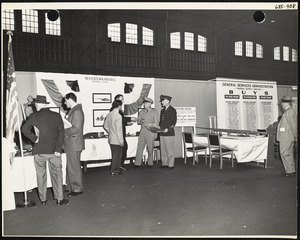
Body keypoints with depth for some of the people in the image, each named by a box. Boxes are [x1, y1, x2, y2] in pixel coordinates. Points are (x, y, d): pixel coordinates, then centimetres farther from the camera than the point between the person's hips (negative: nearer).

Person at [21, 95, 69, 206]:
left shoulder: (33, 116, -4)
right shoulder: (57, 116, -1)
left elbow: (24, 129, -15)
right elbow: (60, 133, -5)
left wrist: (34, 138, -4)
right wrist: (58, 149, -5)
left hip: (39, 151, 0)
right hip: (54, 150, 0)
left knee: (41, 175, 14)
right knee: (57, 174, 8)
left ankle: (43, 199, 23)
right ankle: (59, 199, 10)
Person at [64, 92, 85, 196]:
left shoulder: (77, 112, -18)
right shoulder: (72, 110, 15)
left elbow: (75, 129, -24)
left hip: (74, 144, -10)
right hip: (70, 144, 10)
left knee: (74, 167, -1)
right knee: (70, 167, 17)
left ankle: (77, 189, 11)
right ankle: (70, 187, 29)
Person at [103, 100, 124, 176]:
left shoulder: (109, 114, 4)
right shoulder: (118, 116, -19)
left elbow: (105, 126, 12)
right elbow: (119, 130, -19)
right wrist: (121, 140, -13)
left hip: (111, 139, 8)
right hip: (117, 140, -8)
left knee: (115, 155, 19)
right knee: (116, 156, 5)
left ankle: (116, 169, 30)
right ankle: (114, 171, 13)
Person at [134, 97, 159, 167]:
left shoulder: (154, 111, 2)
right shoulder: (142, 111, 14)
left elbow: (156, 123, 0)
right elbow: (138, 122, 10)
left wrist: (148, 124, -7)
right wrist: (141, 121, -9)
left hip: (150, 132, -3)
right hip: (142, 131, 3)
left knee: (150, 148, 2)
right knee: (140, 147, -4)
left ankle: (150, 163, 15)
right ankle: (137, 163, -1)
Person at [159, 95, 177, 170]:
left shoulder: (172, 110, -4)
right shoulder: (162, 111, 18)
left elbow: (174, 122, -10)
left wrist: (168, 128, -18)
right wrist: (159, 128, 6)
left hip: (169, 133, -7)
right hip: (162, 133, 7)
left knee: (170, 149, -2)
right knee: (163, 149, 9)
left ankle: (171, 164, 5)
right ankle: (164, 163, 18)